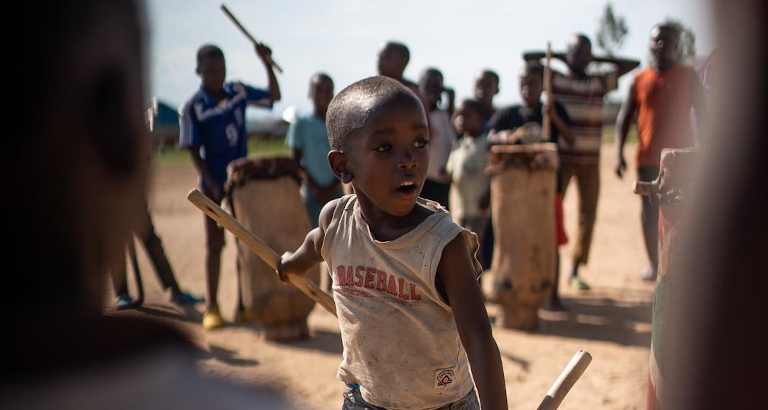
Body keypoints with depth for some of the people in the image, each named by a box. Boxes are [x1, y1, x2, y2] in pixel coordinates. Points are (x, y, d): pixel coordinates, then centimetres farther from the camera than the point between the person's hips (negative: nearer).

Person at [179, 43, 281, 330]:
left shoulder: (238, 92, 3)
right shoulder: (193, 108, -10)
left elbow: (273, 96, 12)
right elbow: (194, 152, -12)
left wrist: (267, 63, -2)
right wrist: (214, 185, -20)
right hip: (214, 185, -4)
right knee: (214, 244, -1)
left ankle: (244, 304, 15)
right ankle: (211, 308, 4)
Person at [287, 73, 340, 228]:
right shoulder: (301, 124, 1)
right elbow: (296, 160, -1)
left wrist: (332, 187, -8)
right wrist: (315, 188, -8)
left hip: (335, 191, 2)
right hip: (310, 193, -2)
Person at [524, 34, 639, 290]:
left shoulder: (600, 82, 12)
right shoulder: (555, 80, 4)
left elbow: (633, 64, 16)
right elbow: (527, 57, -2)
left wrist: (599, 59, 12)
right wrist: (559, 57, 6)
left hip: (591, 161, 3)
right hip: (561, 158, -3)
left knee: (588, 216, 2)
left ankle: (575, 271, 11)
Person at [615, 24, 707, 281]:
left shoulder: (688, 77, 5)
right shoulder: (639, 80, 7)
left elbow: (702, 115, 5)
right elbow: (624, 118, 8)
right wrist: (619, 152, -3)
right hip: (647, 158, 1)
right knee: (650, 212, 6)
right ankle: (653, 264, 16)